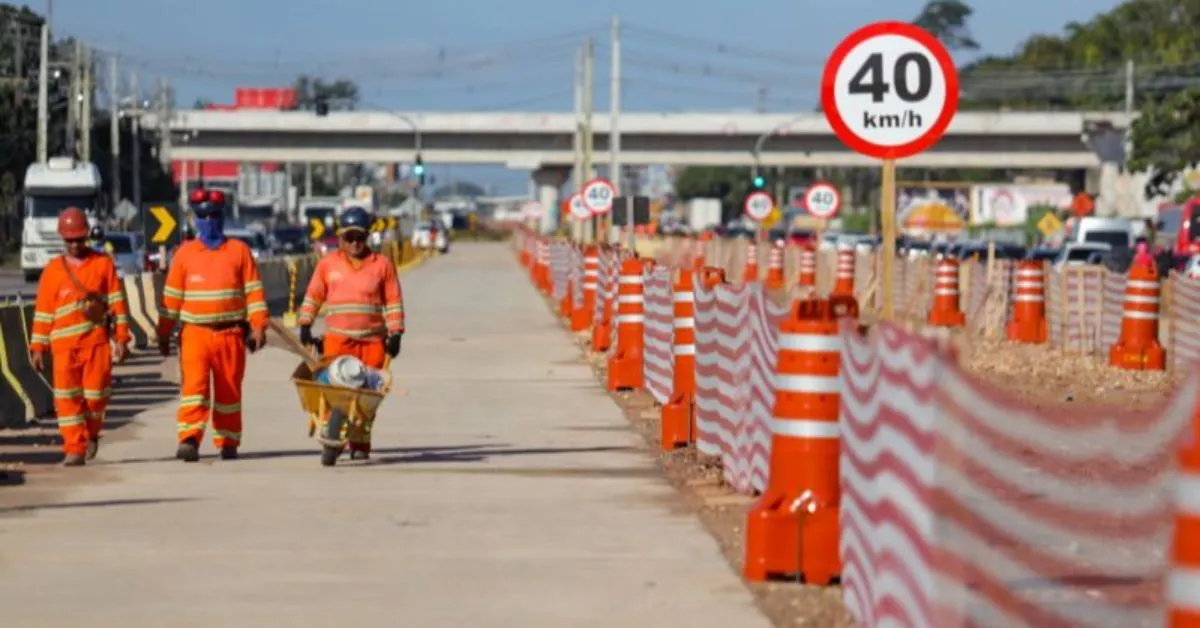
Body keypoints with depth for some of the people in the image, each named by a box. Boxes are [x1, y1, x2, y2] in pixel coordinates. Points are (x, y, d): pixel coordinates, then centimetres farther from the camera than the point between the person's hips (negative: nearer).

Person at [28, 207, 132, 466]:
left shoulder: (103, 263, 7)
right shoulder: (53, 269, 10)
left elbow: (117, 301, 6)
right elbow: (43, 311, 11)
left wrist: (121, 338, 0)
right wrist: (38, 347, 6)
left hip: (97, 340, -1)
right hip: (64, 343, 1)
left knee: (96, 393, -4)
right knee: (67, 398, -6)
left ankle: (91, 433, 25)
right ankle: (74, 449, -2)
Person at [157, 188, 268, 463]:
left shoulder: (239, 251, 5)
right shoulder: (185, 253, 7)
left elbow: (253, 291, 3)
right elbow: (172, 296, 8)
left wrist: (258, 327, -4)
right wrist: (164, 333, 6)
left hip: (231, 334, 1)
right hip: (195, 333, -1)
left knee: (229, 391, 7)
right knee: (194, 386, -14)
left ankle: (227, 443, 17)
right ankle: (189, 440, -22)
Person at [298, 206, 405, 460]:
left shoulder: (382, 264, 6)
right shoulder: (328, 264, 9)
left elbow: (393, 302, 7)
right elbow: (313, 296, 15)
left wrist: (395, 334, 1)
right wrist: (305, 325, 7)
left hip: (373, 341, 0)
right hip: (338, 338, 0)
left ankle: (361, 443, 6)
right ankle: (331, 437, -7)